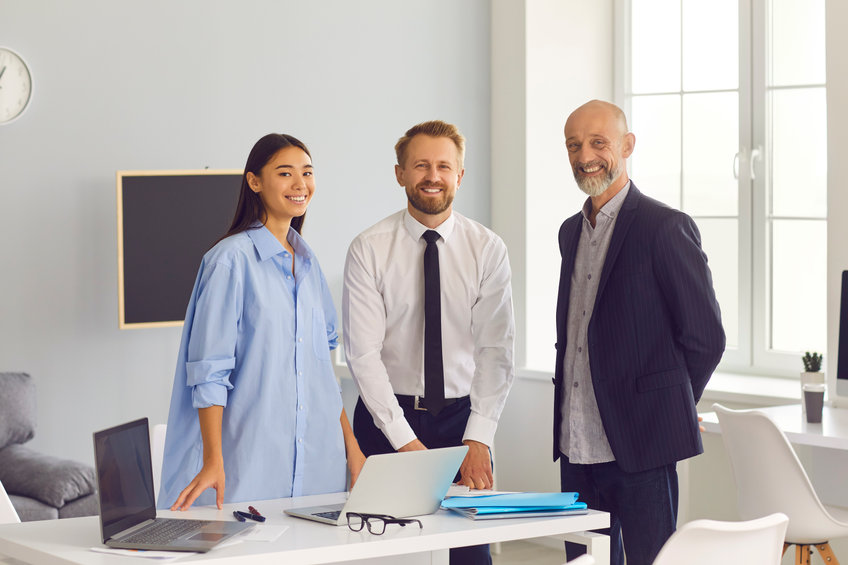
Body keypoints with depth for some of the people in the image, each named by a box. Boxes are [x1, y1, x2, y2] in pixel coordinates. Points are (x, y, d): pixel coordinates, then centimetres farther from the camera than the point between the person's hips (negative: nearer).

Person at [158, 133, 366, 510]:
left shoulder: (307, 262, 14)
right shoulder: (231, 260, -8)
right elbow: (209, 372, -12)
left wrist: (351, 444, 14)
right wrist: (213, 462, -19)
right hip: (251, 462, -6)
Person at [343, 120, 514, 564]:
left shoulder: (487, 249, 0)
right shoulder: (368, 250, -3)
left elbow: (496, 349, -4)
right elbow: (364, 353, -8)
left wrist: (479, 439, -14)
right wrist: (405, 440, -16)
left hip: (463, 414, 1)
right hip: (387, 418, -1)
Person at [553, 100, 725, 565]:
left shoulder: (666, 227, -8)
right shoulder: (571, 232, 15)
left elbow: (706, 337, -7)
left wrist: (665, 410, 2)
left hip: (638, 446, -7)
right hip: (576, 445, 7)